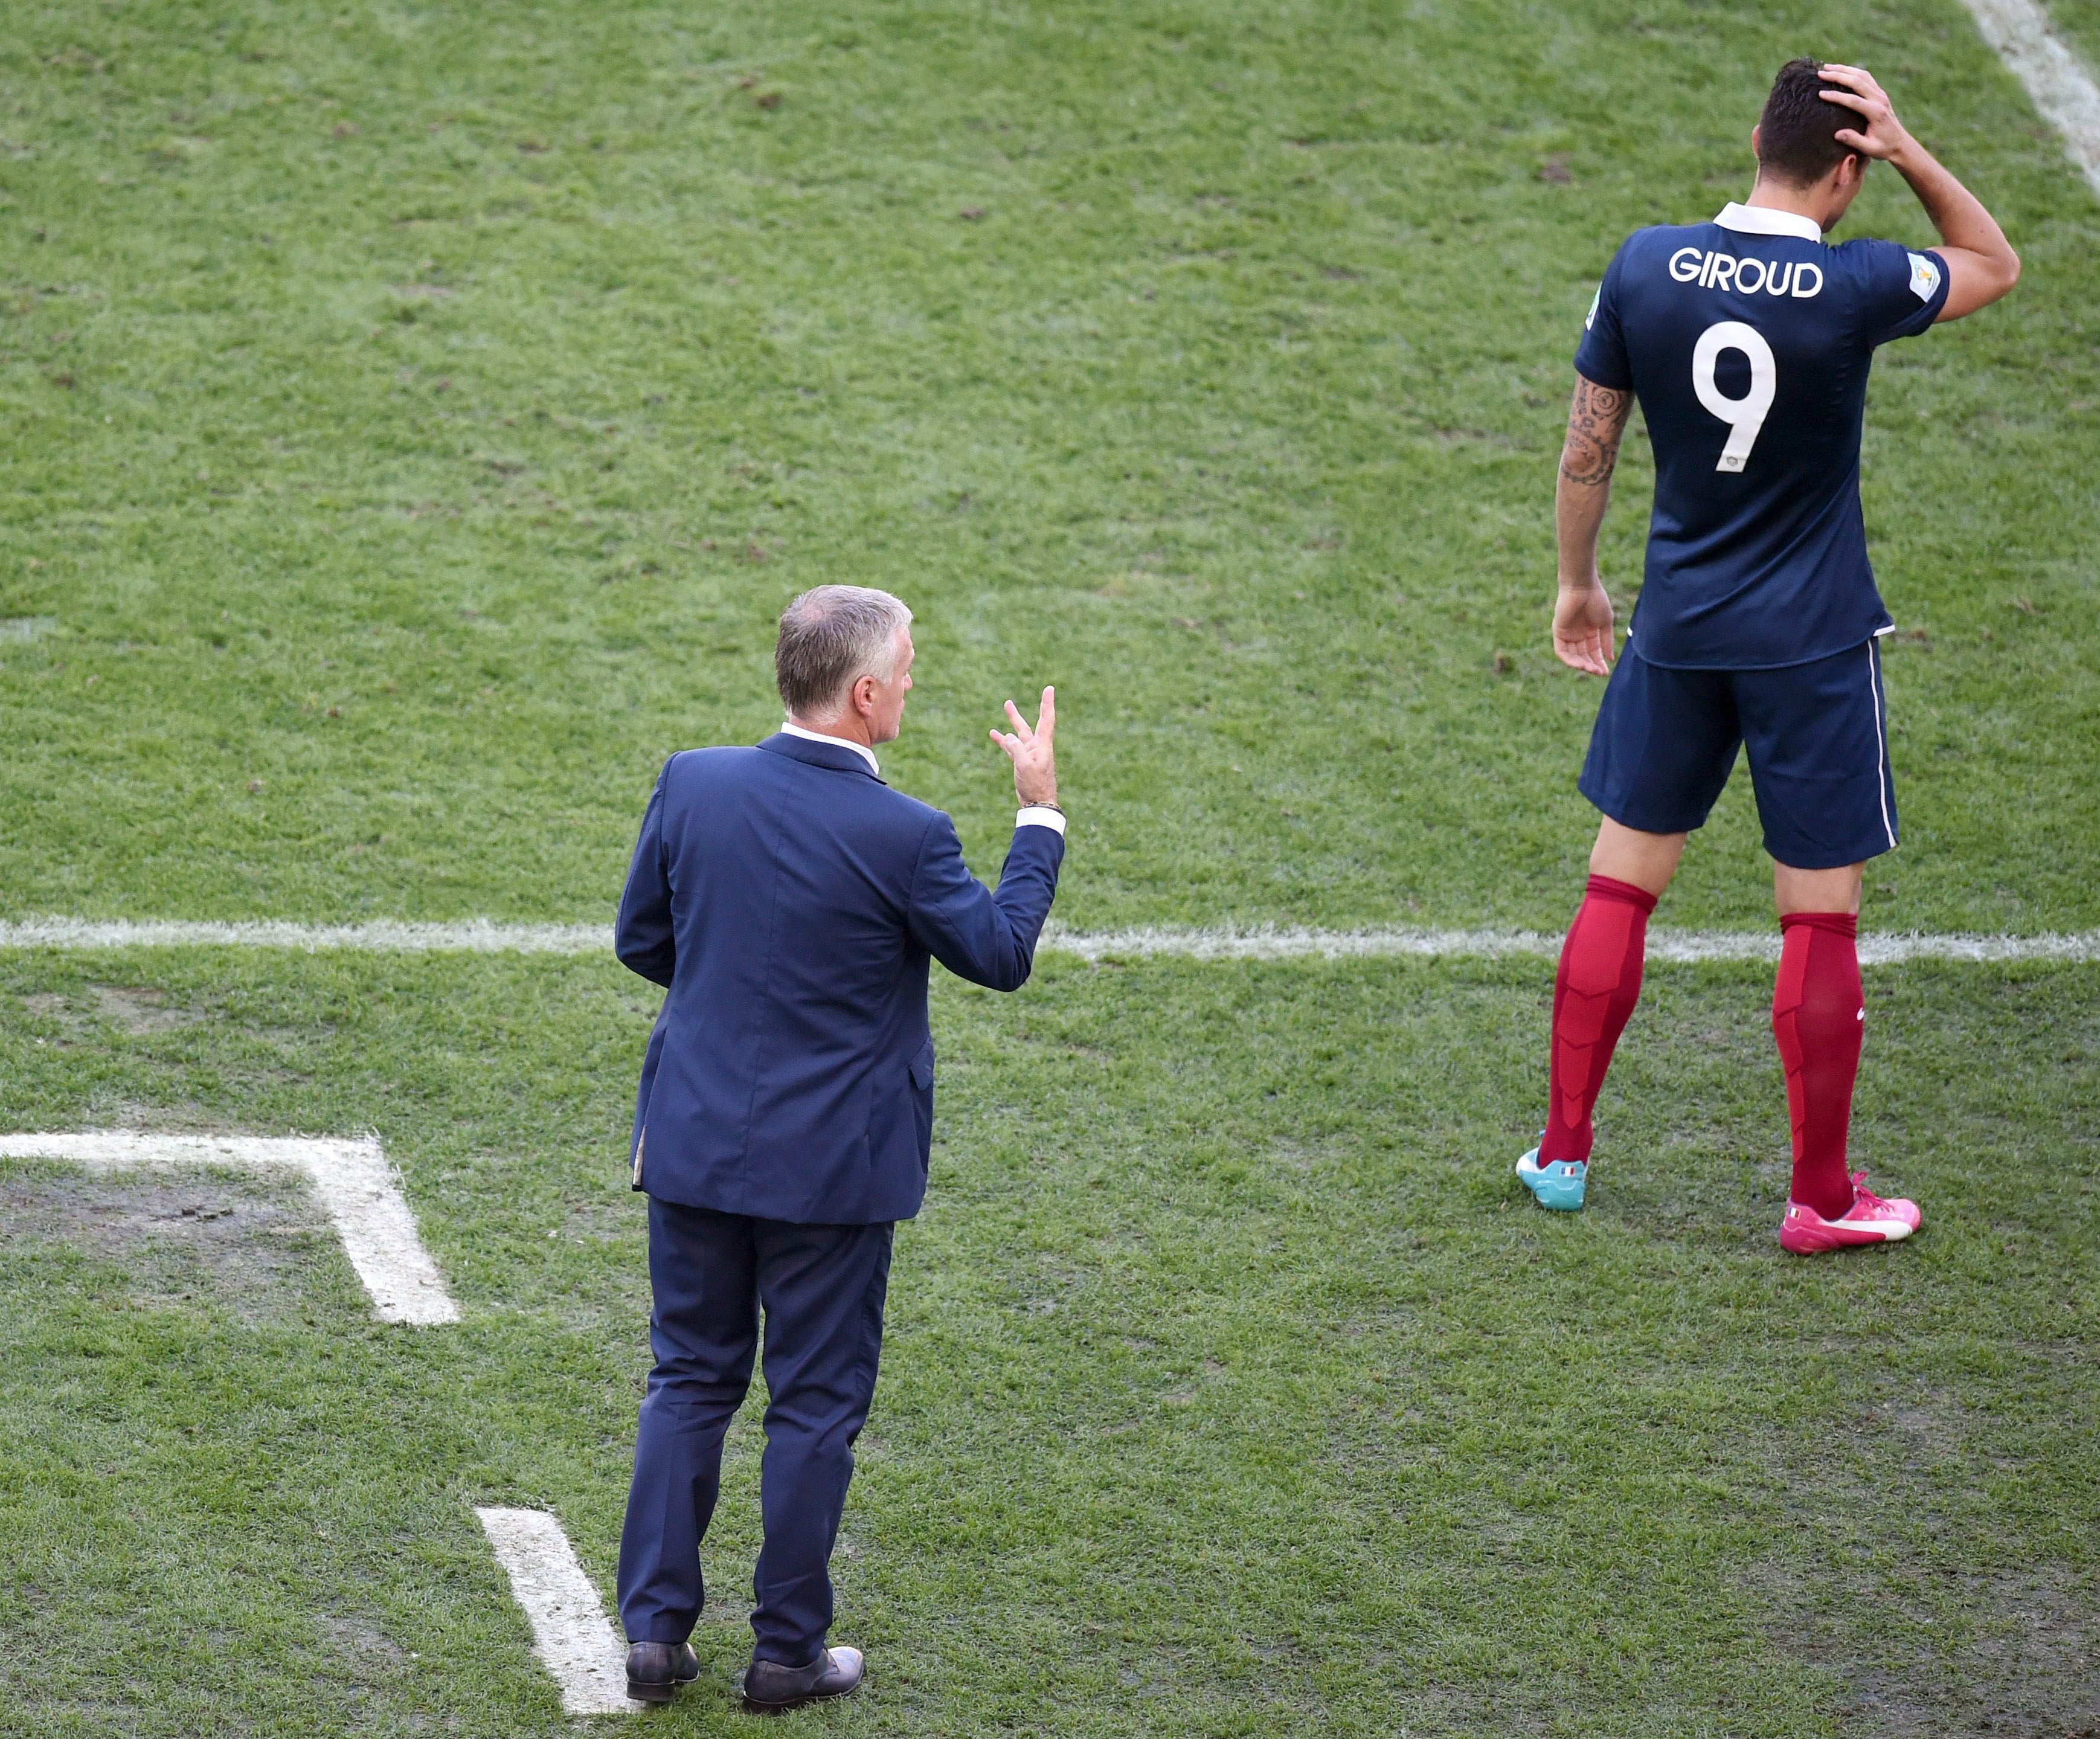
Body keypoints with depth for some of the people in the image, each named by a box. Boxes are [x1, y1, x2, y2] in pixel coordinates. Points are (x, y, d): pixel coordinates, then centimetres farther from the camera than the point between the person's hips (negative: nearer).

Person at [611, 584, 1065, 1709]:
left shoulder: (693, 784, -6)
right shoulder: (902, 837, -19)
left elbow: (640, 941, 5)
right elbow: (1001, 955, -4)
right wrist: (1041, 812, 4)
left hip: (695, 1146, 4)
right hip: (831, 1165, -4)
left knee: (690, 1383, 16)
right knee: (815, 1404, 9)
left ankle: (655, 1630, 16)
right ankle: (787, 1651, 16)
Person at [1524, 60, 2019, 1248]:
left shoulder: (1646, 268, -6)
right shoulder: (1851, 290, -16)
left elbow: (1586, 450, 4)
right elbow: (1996, 264, 4)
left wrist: (1578, 583, 18)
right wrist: (1908, 151, -7)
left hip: (1678, 629, 4)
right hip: (1814, 649, -4)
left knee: (1622, 889, 14)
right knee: (1821, 919, 4)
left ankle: (1563, 1152, 21)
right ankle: (1823, 1199, 10)